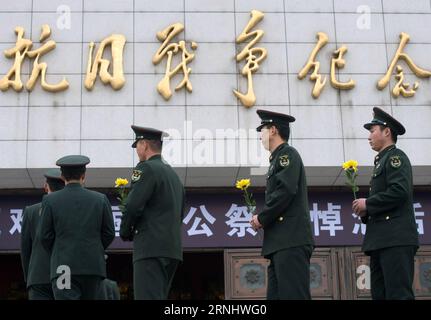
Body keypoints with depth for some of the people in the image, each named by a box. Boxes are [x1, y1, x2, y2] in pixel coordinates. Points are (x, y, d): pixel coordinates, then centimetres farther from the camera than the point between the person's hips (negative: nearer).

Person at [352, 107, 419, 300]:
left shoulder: (395, 156, -2)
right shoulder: (381, 161, 25)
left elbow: (399, 191, -18)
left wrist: (367, 204, -10)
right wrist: (365, 211, 7)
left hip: (396, 239, -9)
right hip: (381, 241, 9)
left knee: (398, 294, -13)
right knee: (380, 294, 6)